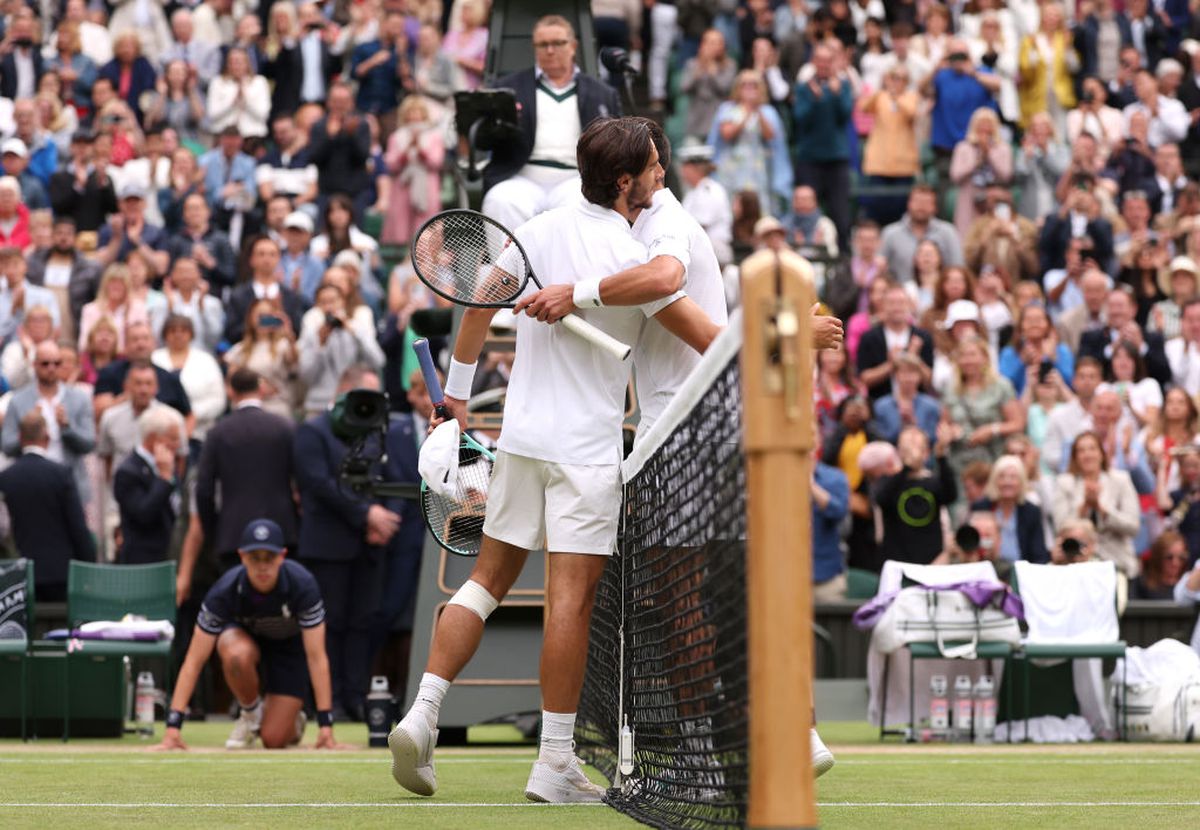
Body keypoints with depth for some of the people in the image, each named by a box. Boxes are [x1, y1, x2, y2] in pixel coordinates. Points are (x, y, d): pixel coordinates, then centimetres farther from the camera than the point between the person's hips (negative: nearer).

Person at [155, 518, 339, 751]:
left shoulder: (302, 585, -34)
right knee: (237, 654, -38)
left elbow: (317, 657, -31)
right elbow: (194, 661, -32)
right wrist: (173, 727, -39)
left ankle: (293, 720, 23)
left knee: (274, 740, -15)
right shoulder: (224, 591, -33)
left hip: (288, 643, -1)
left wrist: (325, 725, -35)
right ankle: (250, 714, -7)